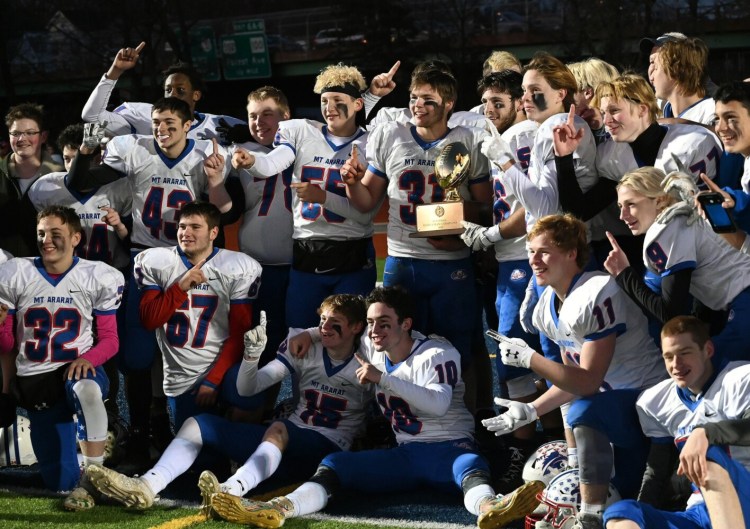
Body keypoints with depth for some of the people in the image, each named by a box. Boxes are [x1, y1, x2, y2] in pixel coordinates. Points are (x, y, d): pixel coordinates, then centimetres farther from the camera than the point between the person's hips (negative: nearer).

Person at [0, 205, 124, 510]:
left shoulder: (98, 278, -4)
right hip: (34, 382, 2)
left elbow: (109, 339, -1)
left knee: (86, 390, -43)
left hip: (79, 370, -2)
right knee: (60, 483, 3)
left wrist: (87, 358, -22)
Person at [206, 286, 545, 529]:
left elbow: (439, 403, -26)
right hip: (405, 454, 5)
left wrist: (383, 378, -30)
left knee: (470, 463, -41)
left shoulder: (439, 354, -8)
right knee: (336, 462, -17)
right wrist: (309, 335, 7)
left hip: (449, 449, -5)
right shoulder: (371, 350, 12)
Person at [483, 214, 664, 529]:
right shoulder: (547, 308, 3)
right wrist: (531, 410, 1)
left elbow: (589, 382, -24)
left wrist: (528, 358, -24)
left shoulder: (595, 296, -23)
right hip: (613, 402, 9)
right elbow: (572, 379, 10)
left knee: (584, 412, -35)